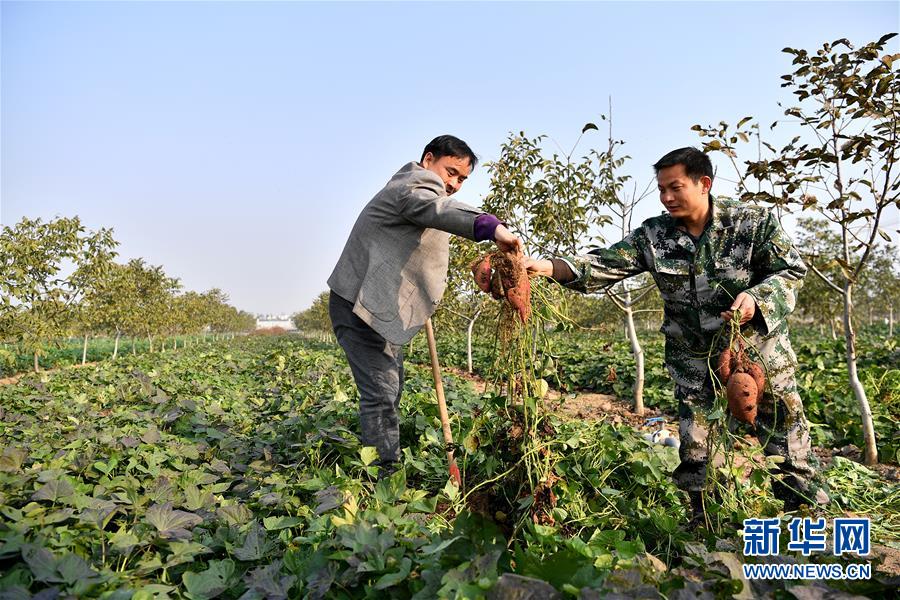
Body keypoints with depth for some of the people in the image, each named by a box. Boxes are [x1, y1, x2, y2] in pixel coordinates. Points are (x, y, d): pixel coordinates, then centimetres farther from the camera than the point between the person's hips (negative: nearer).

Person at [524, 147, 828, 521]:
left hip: (758, 347, -1)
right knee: (695, 451, 9)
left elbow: (790, 271, -6)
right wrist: (548, 266, -27)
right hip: (693, 363, 2)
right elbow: (604, 266, -12)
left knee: (786, 431, 8)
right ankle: (705, 522, 27)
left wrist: (755, 299, -26)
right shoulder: (652, 236, -5)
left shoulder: (753, 222, -8)